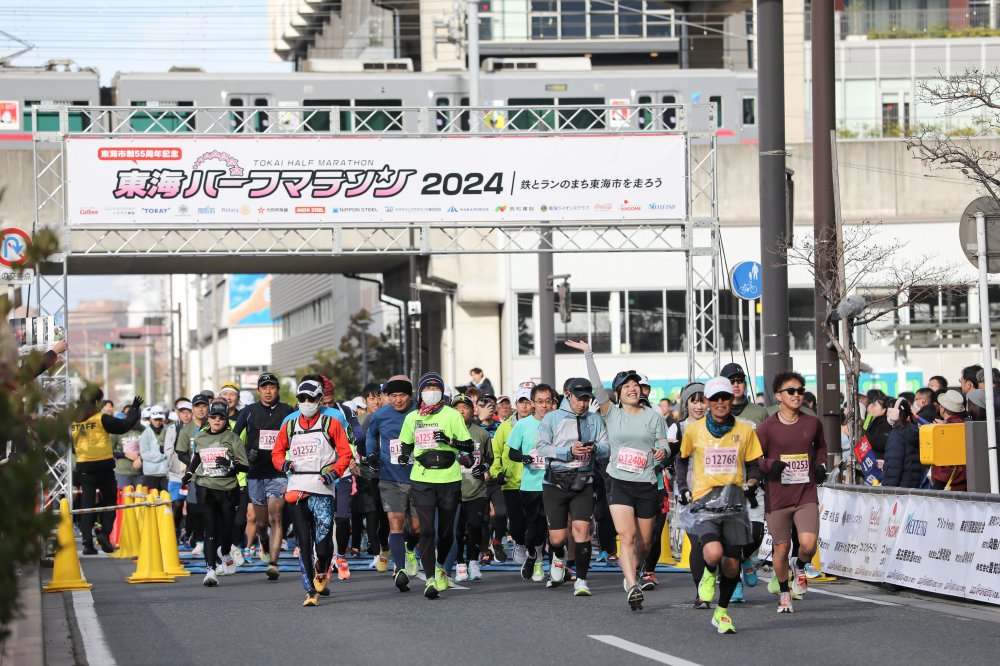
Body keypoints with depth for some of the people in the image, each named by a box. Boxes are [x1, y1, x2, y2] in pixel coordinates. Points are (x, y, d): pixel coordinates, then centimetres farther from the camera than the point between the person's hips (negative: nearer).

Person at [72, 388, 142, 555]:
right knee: (109, 499, 10)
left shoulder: (72, 421, 4)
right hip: (103, 466, -4)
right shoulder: (101, 419, -10)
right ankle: (104, 533, -6)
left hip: (83, 467, 4)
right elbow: (124, 426, -4)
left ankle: (87, 541, -2)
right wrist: (134, 410, 10)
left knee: (86, 503, 6)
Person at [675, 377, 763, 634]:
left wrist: (752, 482, -6)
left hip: (733, 503, 2)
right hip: (703, 501, -2)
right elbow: (682, 459, 20)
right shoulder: (694, 430, 3)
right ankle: (709, 575, 11)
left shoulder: (745, 430, 5)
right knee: (714, 553, -26)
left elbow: (753, 465, 14)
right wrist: (682, 487, 8)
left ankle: (722, 613, 26)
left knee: (732, 564, 3)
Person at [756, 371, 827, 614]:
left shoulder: (813, 423, 5)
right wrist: (770, 465, -20)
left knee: (808, 544, -16)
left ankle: (801, 567, 19)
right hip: (777, 498, -1)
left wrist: (821, 465, 8)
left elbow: (821, 446, 25)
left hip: (806, 496, 1)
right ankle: (784, 592, 27)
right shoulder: (767, 428, -5)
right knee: (782, 548, 6)